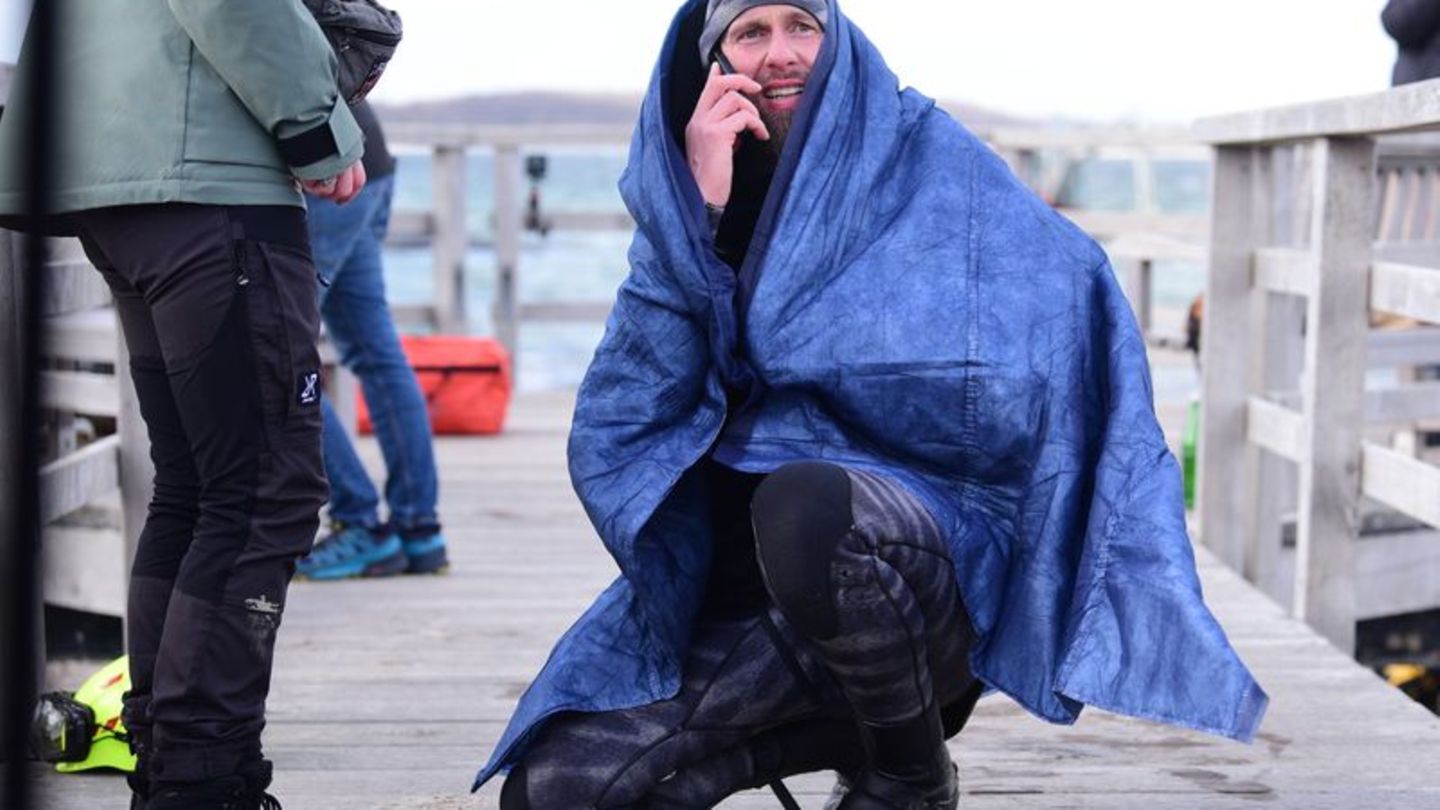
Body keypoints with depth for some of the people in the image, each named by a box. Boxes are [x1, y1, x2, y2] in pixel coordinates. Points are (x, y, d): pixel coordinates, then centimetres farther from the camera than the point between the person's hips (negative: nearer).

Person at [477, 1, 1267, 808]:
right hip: (745, 600, 5)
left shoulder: (924, 154, 2)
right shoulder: (682, 204, 10)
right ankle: (859, 728, 8)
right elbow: (627, 414, -4)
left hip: (933, 557, -4)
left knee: (801, 506, -39)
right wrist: (705, 206, -12)